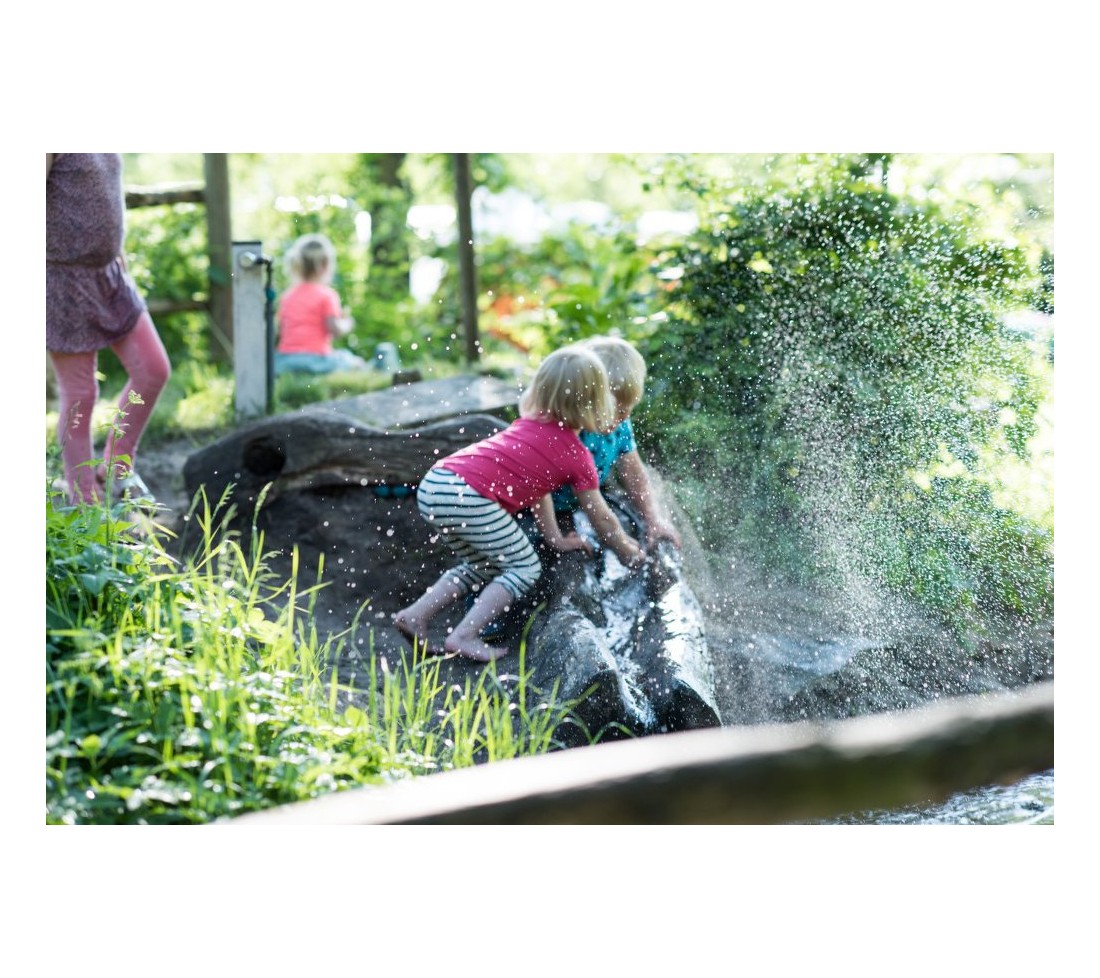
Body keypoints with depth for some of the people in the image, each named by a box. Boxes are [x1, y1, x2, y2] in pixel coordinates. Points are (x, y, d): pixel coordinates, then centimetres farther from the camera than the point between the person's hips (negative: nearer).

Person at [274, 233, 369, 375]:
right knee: (357, 364, 11)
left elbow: (280, 330, 12)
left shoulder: (287, 296, 13)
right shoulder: (326, 295, -5)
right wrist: (347, 323, 10)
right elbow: (336, 330, -12)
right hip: (315, 357, -5)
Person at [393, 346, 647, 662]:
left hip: (432, 484, 8)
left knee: (484, 567, 26)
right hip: (470, 497, -8)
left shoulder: (529, 422, 25)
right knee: (525, 568, 8)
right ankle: (464, 636, -2)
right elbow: (602, 519, 15)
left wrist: (556, 538, 32)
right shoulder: (578, 456, 5)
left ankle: (415, 615, 19)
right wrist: (631, 554, 31)